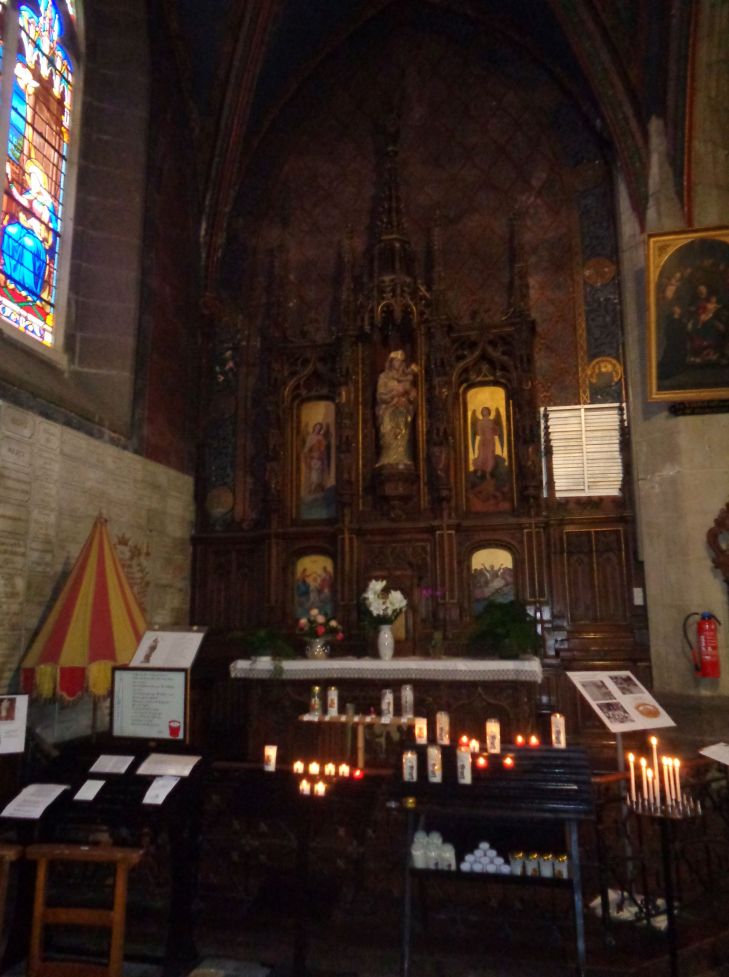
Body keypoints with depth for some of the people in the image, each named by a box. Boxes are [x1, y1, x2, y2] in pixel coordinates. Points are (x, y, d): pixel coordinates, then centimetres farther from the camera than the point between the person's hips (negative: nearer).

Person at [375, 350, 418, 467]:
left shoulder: (406, 377, 17)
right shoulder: (384, 377, 6)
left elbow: (413, 396, 13)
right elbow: (381, 396, -3)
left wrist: (408, 390, -7)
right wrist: (395, 393, -13)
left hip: (403, 413, 3)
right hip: (389, 413, -3)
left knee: (403, 438, -8)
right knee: (389, 438, -14)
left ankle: (402, 463, -12)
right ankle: (389, 464, -17)